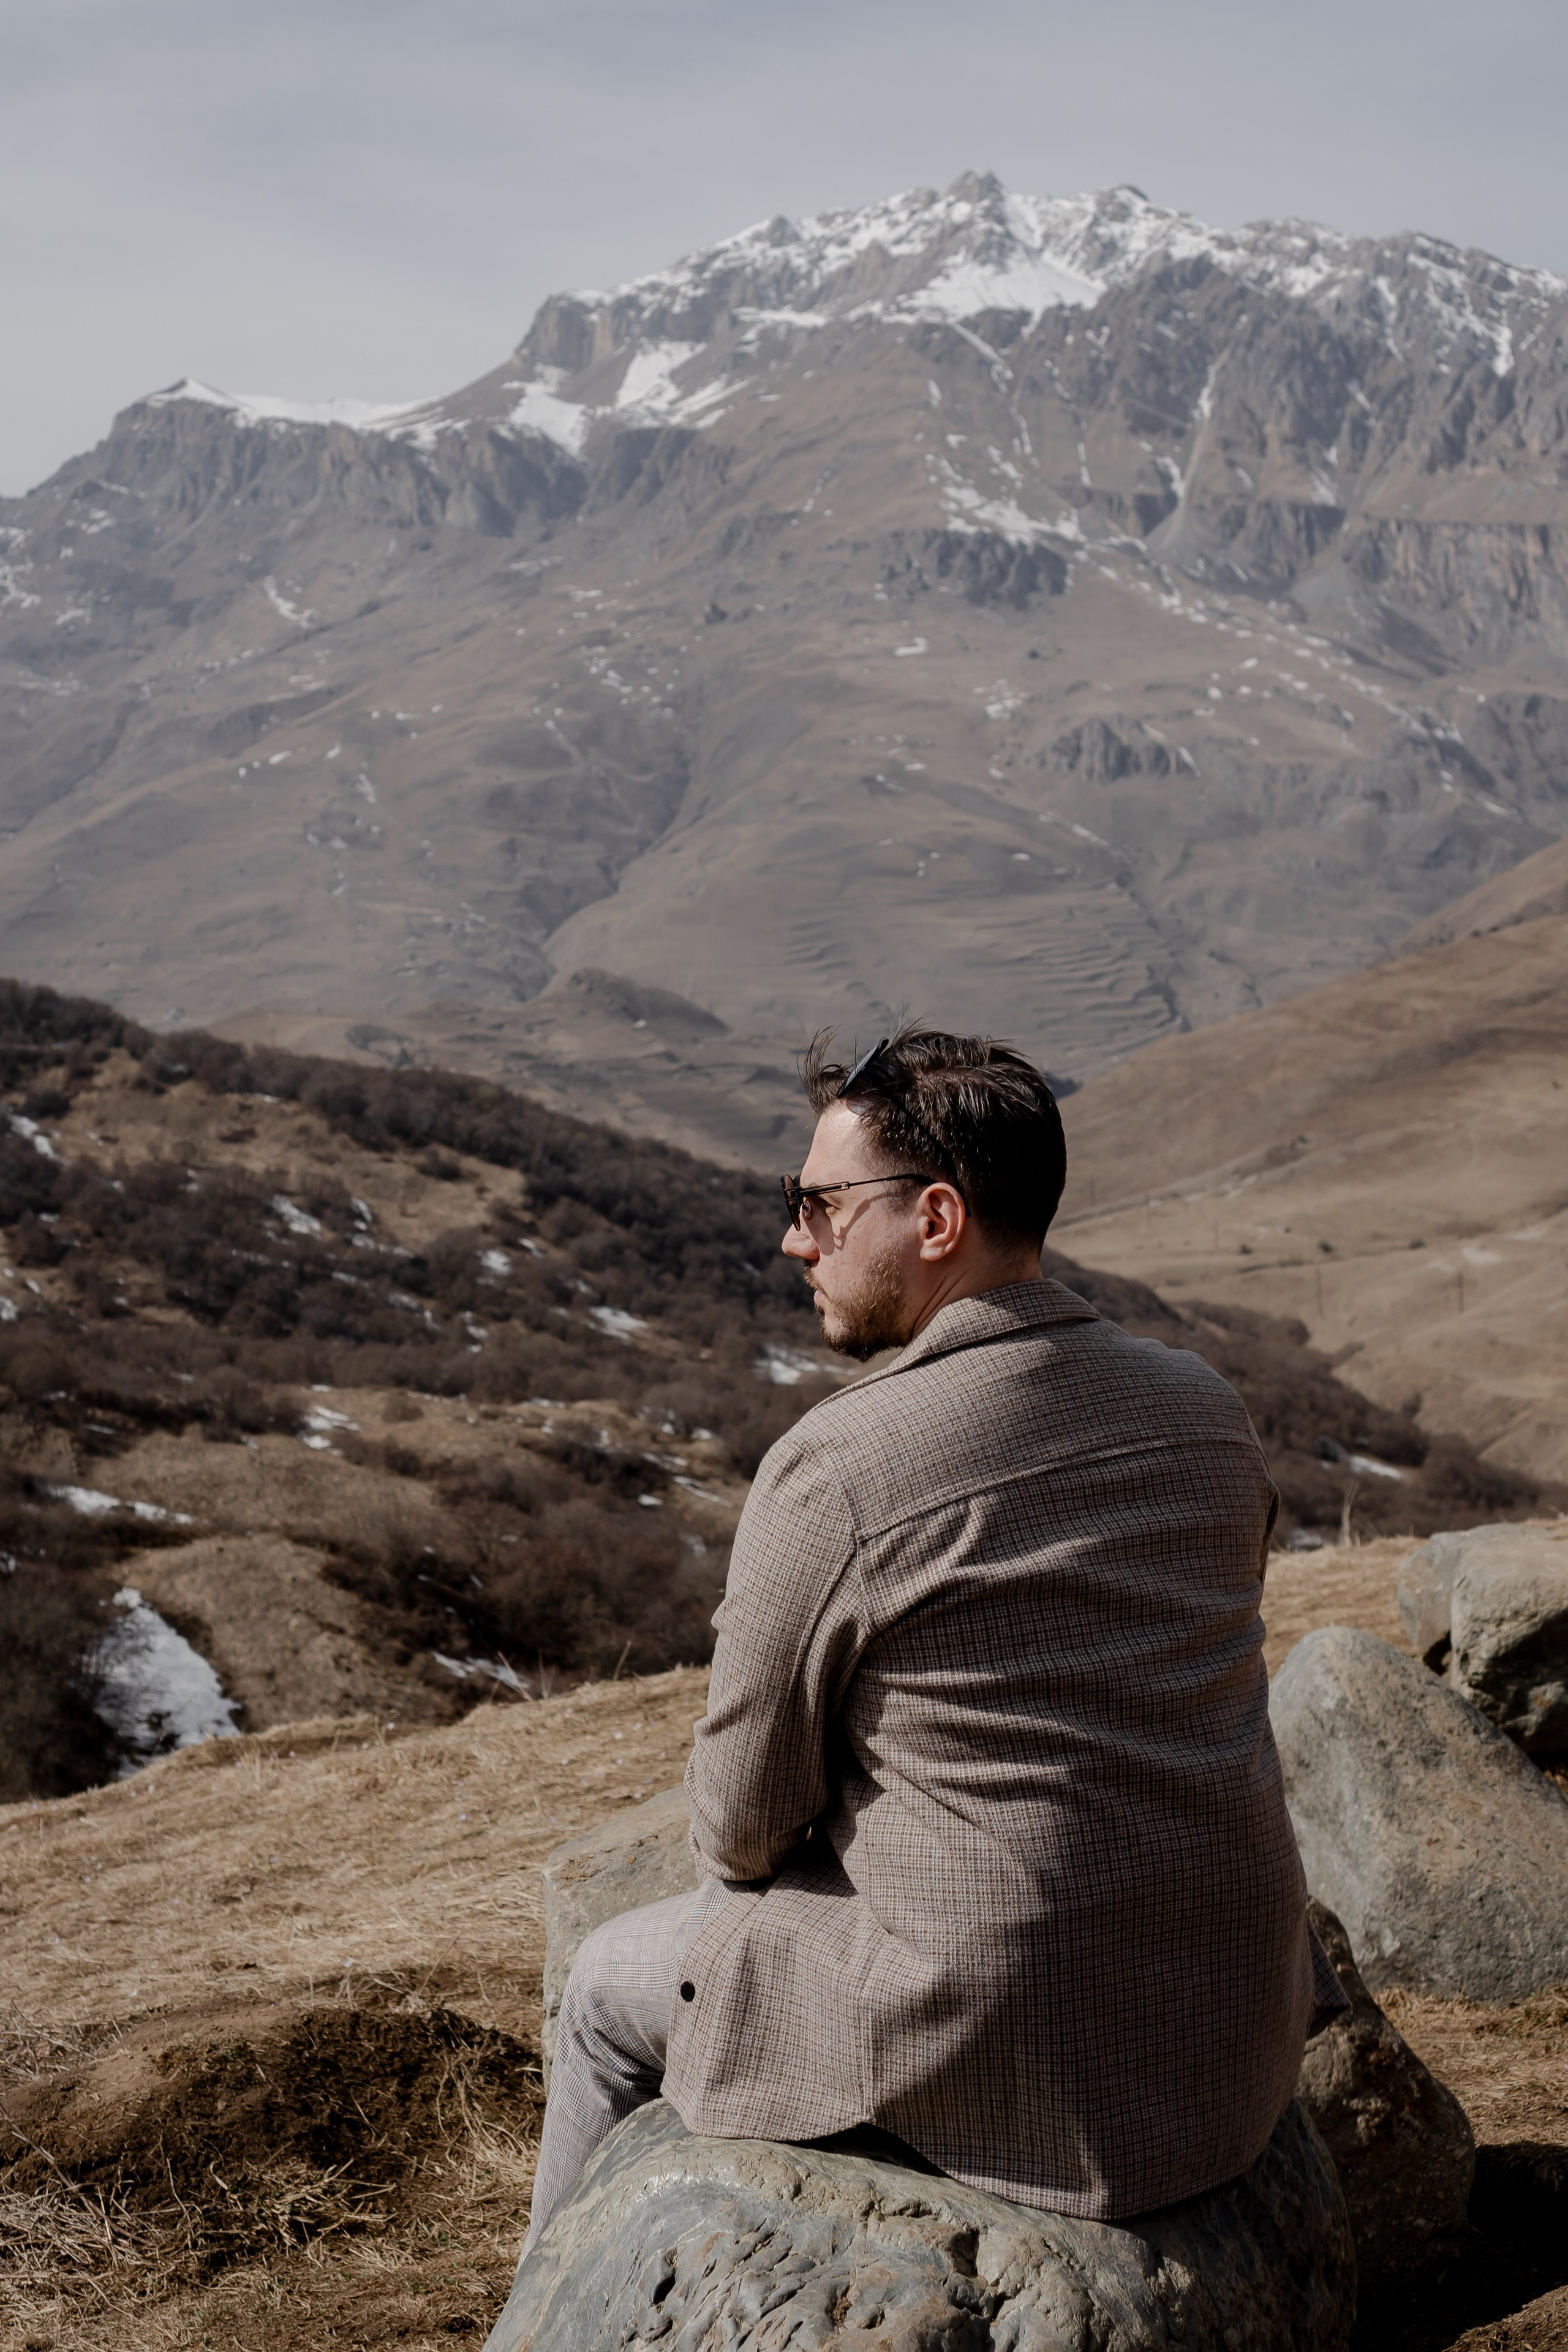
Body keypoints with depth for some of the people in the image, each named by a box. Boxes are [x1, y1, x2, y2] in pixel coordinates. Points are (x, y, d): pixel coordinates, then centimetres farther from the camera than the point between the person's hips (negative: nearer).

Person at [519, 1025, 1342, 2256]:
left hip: (992, 2063, -6)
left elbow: (743, 1829, -8)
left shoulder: (831, 1471, -19)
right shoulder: (1206, 1409, -1)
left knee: (614, 1985, 21)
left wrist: (756, 1843, 15)